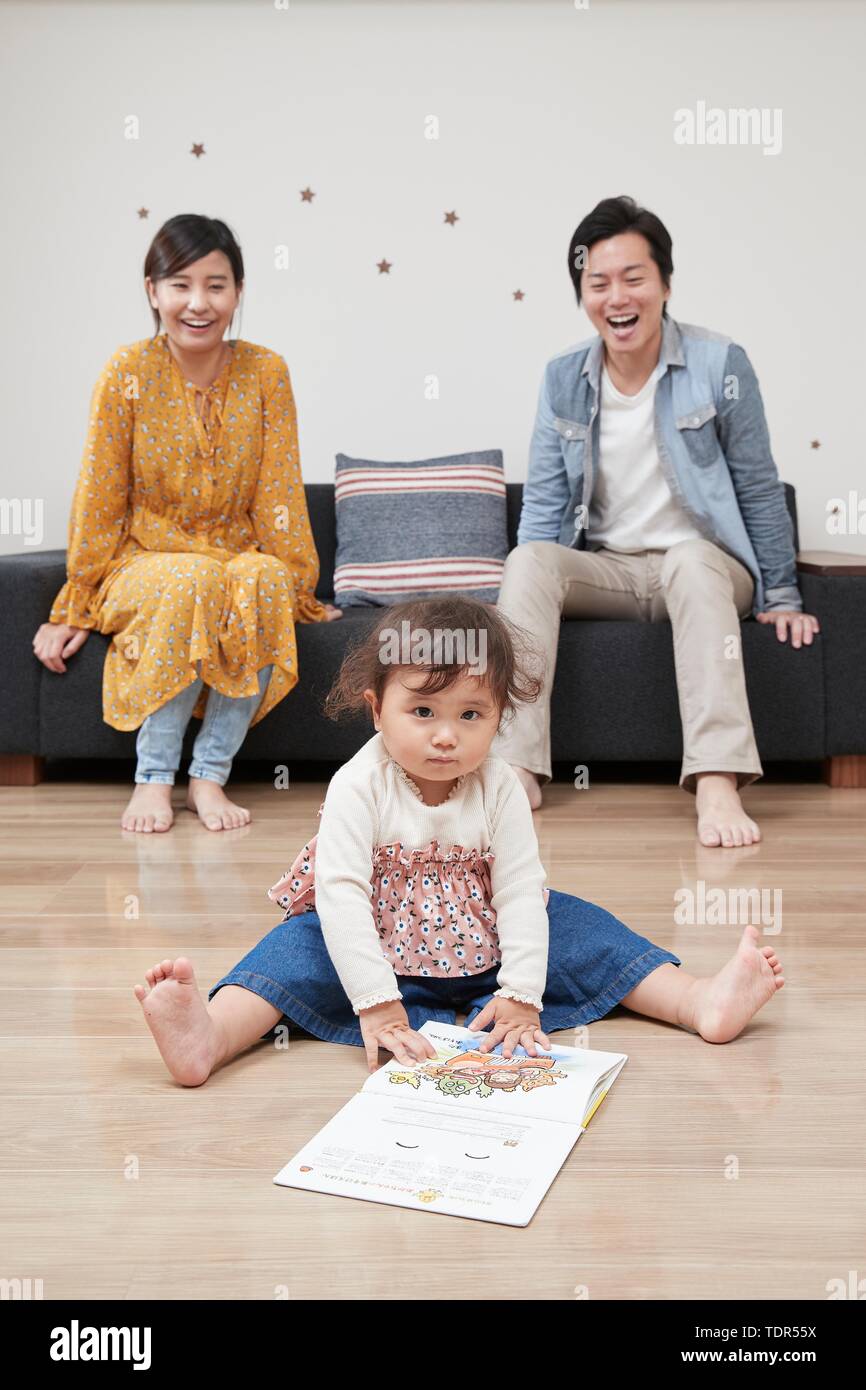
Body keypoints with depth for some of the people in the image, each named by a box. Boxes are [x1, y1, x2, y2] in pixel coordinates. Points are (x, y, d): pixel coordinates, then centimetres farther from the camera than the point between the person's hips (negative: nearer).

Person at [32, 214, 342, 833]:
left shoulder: (266, 372, -3)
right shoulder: (127, 373, -8)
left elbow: (280, 493, -1)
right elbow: (99, 499, -4)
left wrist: (298, 588, -1)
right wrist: (75, 609, -1)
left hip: (243, 565, 2)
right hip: (145, 567, -1)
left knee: (265, 582, -33)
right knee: (193, 582, -35)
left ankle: (211, 774, -21)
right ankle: (153, 776, -20)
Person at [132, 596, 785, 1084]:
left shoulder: (499, 787, -10)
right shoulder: (359, 786, -18)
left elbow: (521, 891, -12)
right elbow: (339, 893, -25)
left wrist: (521, 995, -22)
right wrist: (376, 1004, -33)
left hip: (485, 953, 3)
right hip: (382, 955, -3)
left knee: (575, 924, -10)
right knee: (301, 943, -27)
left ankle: (704, 1002, -12)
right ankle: (210, 1034, -48)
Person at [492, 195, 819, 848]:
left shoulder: (720, 364, -6)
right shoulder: (563, 377, 2)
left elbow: (758, 490, 0)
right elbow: (545, 502, 6)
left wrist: (781, 597, 2)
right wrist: (519, 599, -7)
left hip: (702, 567, -3)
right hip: (605, 569, 3)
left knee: (693, 559, -37)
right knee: (529, 559, -27)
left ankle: (717, 783, -48)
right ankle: (517, 769, -34)